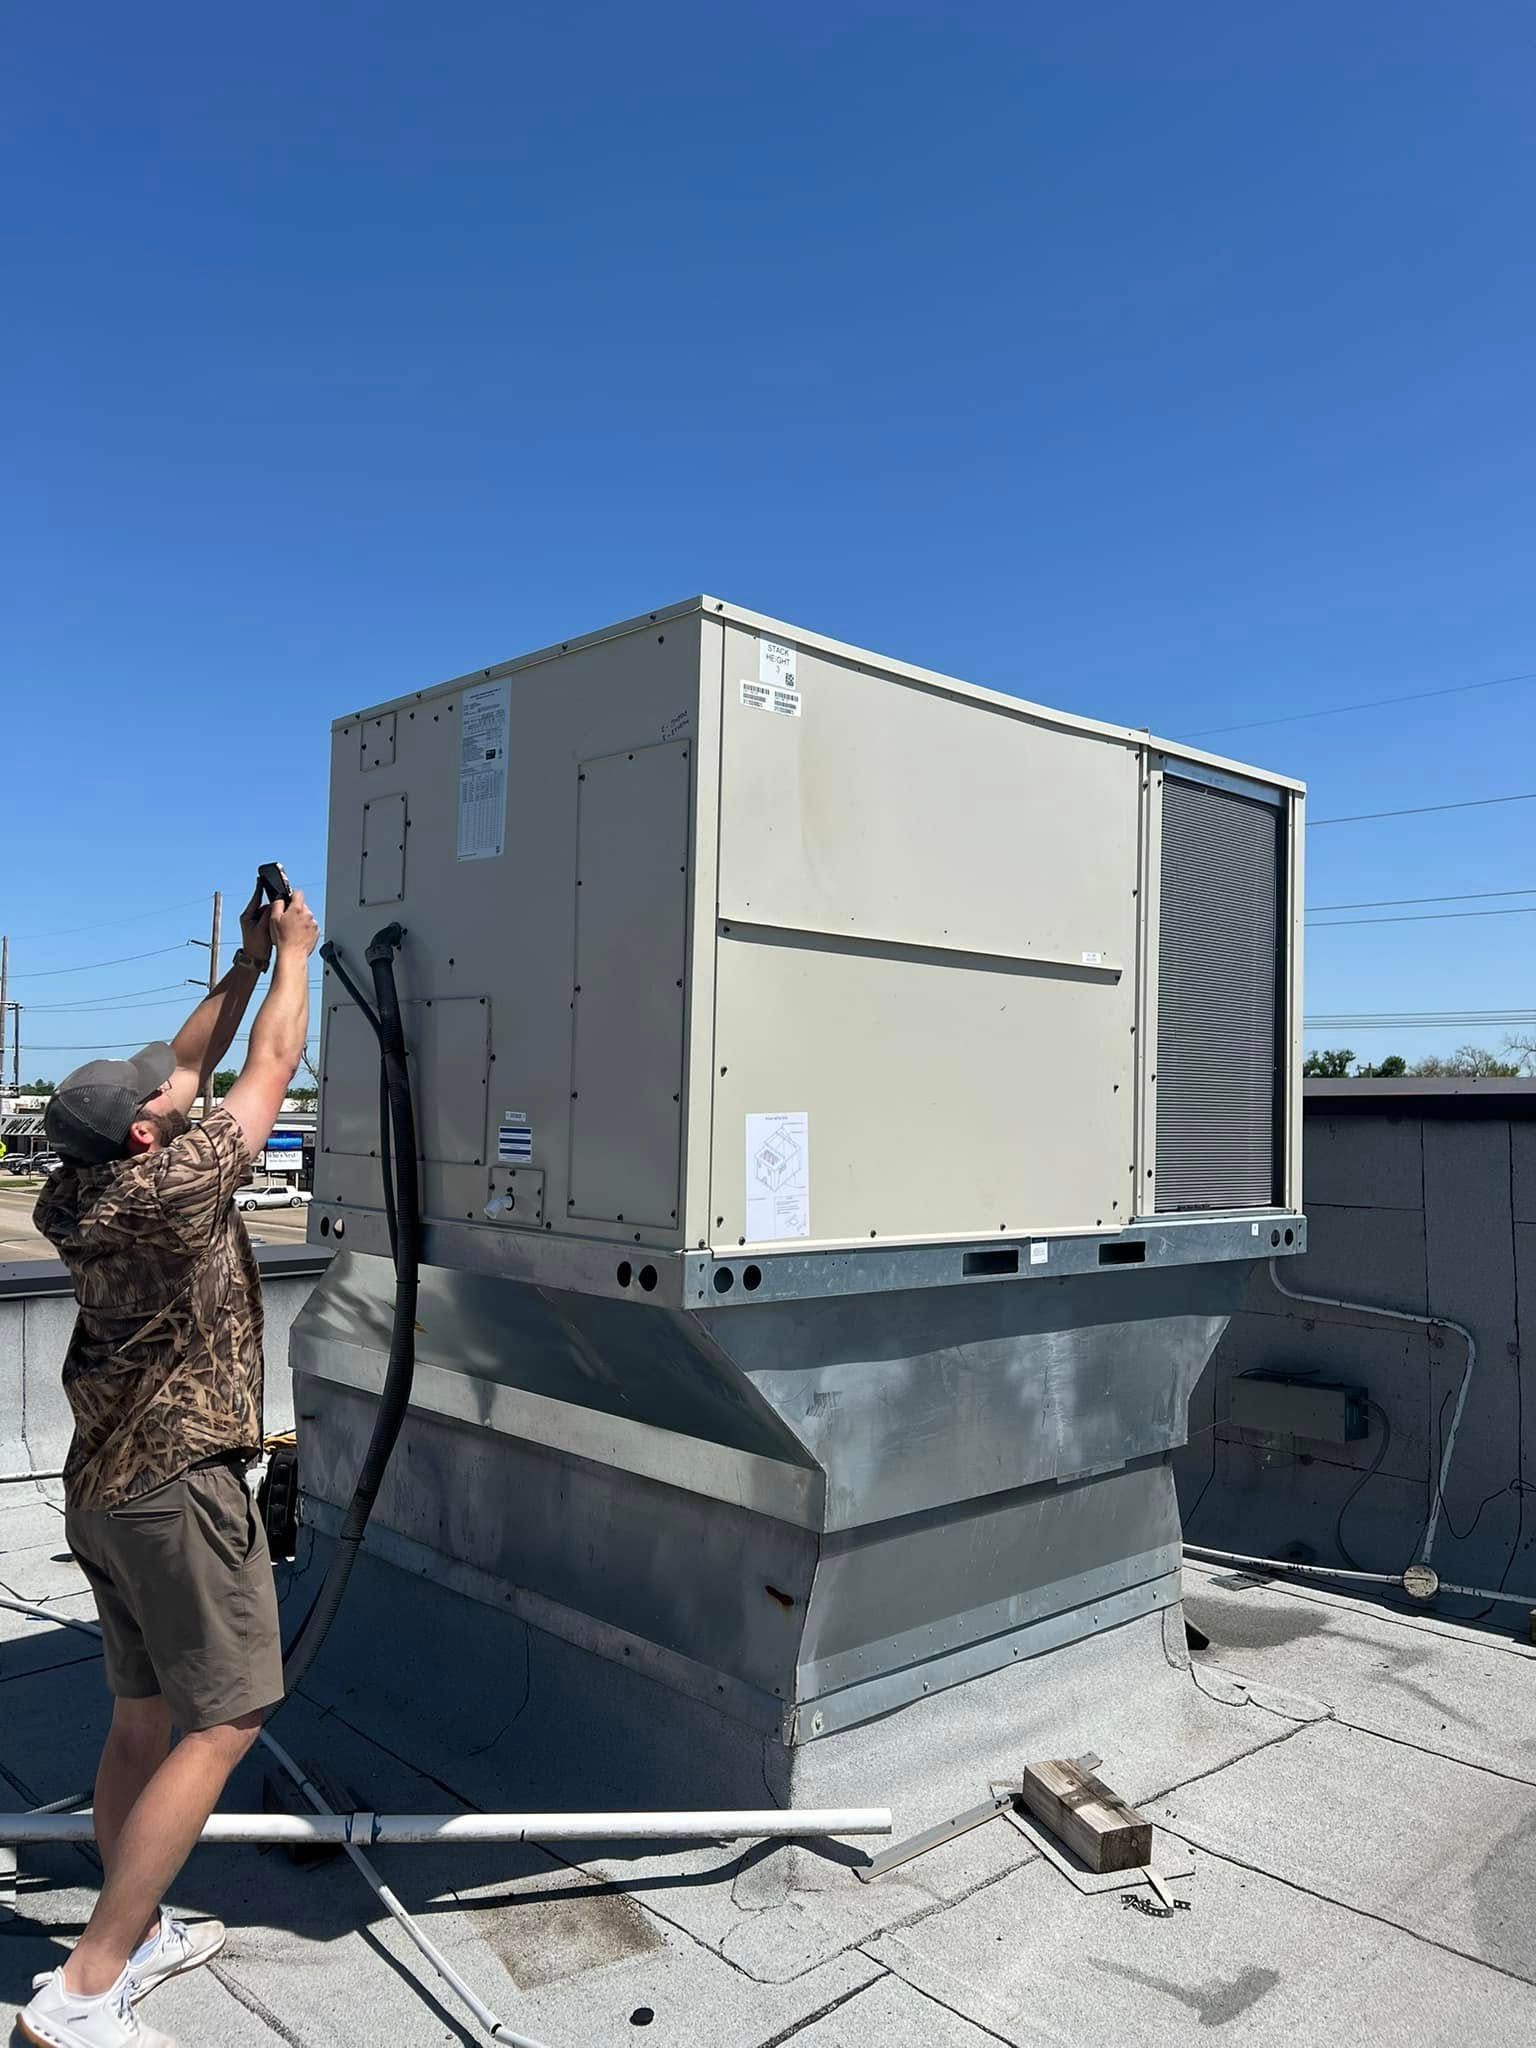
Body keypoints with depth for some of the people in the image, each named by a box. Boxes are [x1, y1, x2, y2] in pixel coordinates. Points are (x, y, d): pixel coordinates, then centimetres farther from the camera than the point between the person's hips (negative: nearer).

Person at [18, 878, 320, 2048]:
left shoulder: (81, 1193, 3)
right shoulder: (173, 1184, -21)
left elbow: (187, 1061, 14)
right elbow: (274, 1064, -11)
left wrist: (248, 962, 16)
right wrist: (293, 952, 4)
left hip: (107, 1486, 9)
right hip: (179, 1482, -9)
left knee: (145, 1716, 17)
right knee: (223, 1721, -2)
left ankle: (137, 1937, 29)